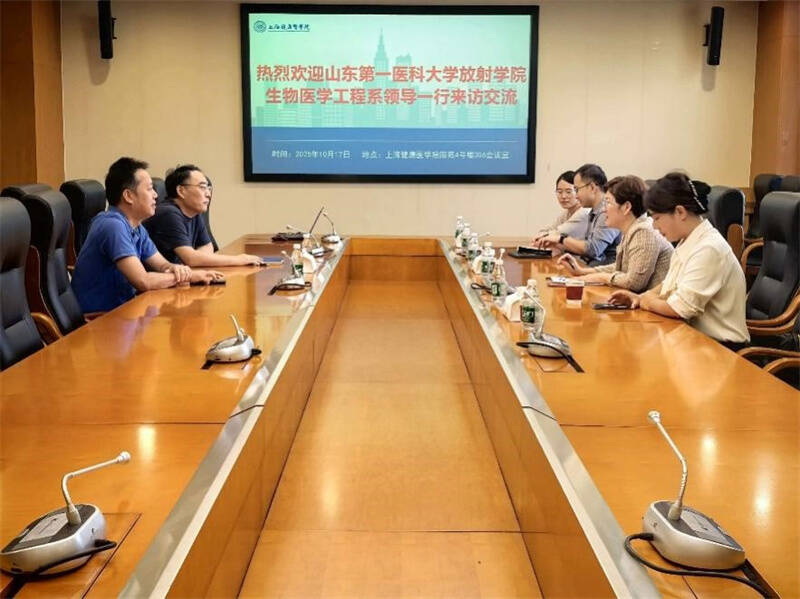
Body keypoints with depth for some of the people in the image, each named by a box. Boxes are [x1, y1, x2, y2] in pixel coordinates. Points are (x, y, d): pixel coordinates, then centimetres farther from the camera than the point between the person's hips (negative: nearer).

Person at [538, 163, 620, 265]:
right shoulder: (595, 212, 14)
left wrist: (561, 239, -7)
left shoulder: (608, 211, -16)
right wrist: (557, 245, 8)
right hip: (590, 267, 8)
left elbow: (593, 249, -21)